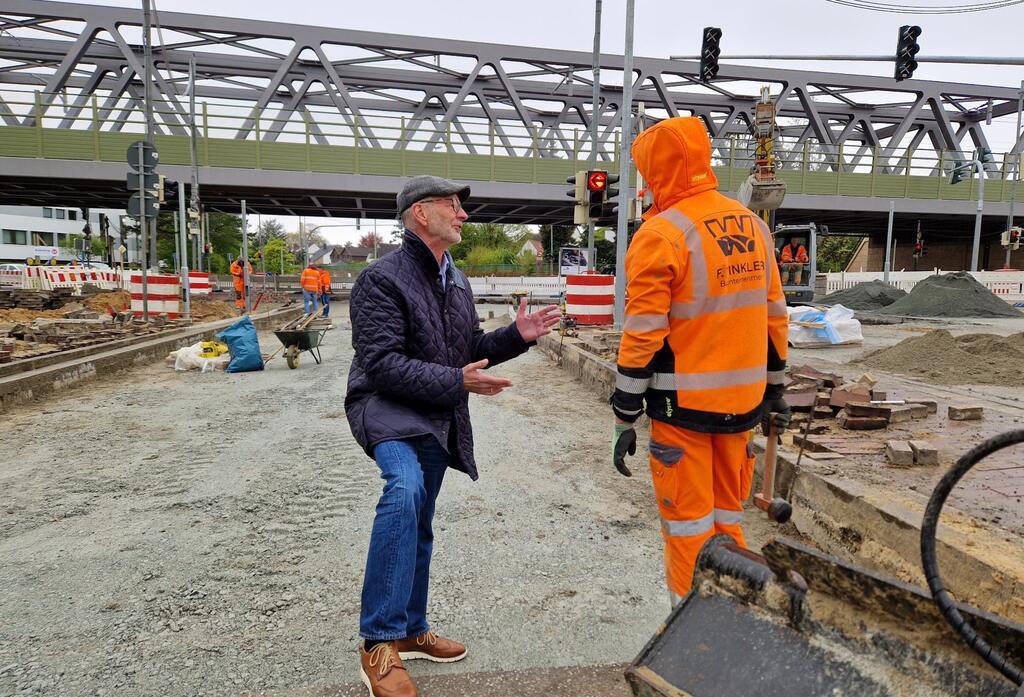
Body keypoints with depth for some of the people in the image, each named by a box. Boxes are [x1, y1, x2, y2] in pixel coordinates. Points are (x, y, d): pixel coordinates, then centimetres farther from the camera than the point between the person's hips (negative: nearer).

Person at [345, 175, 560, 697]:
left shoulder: (456, 280, 11)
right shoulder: (382, 278, -15)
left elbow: (471, 350, 16)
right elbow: (381, 364, -22)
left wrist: (517, 336, -1)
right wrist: (457, 382, -26)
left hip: (437, 420, 8)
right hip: (387, 408, -8)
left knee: (419, 525, 16)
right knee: (405, 491, -34)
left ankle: (411, 630, 33)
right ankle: (379, 642, -25)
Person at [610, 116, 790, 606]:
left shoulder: (661, 234, -14)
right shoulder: (753, 226, 8)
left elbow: (643, 338, -16)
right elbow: (774, 318, 12)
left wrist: (625, 421, -9)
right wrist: (775, 390, 22)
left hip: (683, 407, -7)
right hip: (741, 402, 7)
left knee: (688, 527, 6)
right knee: (727, 519, 20)